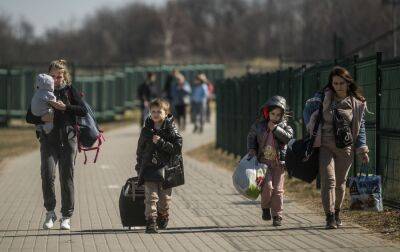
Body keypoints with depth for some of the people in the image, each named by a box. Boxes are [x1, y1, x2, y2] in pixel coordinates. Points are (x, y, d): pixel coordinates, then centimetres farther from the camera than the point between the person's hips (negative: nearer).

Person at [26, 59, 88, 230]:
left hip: (68, 140, 0)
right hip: (48, 140, 0)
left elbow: (83, 111, -4)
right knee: (47, 175, -13)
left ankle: (66, 217, 7)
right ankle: (50, 212, 5)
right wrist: (42, 118, -14)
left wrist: (65, 107, -16)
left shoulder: (70, 90, 6)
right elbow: (29, 117, 5)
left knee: (67, 177, -1)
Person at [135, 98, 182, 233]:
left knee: (165, 197, 8)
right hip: (149, 168, 1)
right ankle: (151, 222, -12)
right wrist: (139, 166, 13)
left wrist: (161, 142, -18)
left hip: (166, 168, -1)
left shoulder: (171, 129, -2)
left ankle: (163, 219, 29)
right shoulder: (146, 129, 6)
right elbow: (140, 150, 15)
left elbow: (177, 148, -11)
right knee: (151, 197, -9)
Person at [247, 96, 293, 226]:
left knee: (278, 189, 1)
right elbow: (251, 136, 15)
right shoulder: (259, 124, 3)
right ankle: (265, 207, 13)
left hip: (278, 163, 0)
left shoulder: (284, 126, 0)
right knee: (267, 186, -14)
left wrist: (275, 128, -18)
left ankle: (277, 216, 11)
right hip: (264, 161, 0)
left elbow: (288, 137, -17)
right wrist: (251, 149, 0)